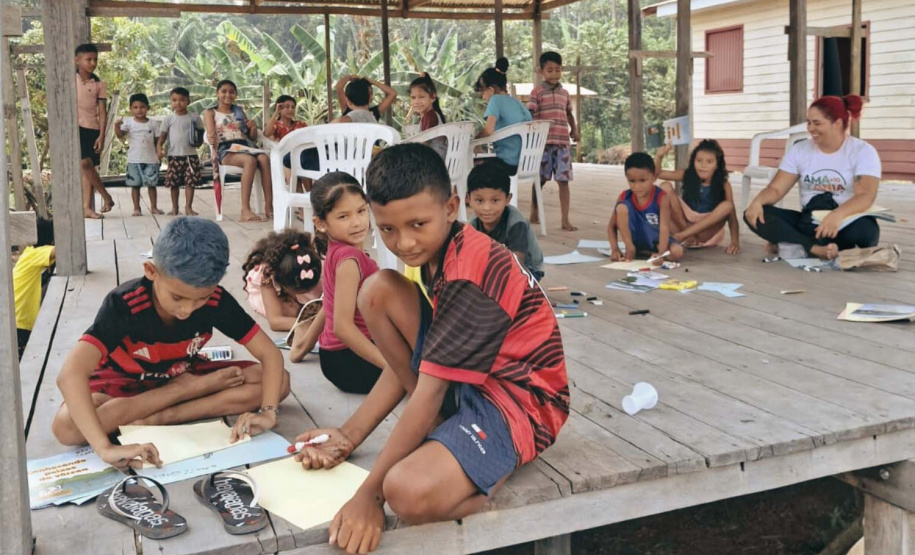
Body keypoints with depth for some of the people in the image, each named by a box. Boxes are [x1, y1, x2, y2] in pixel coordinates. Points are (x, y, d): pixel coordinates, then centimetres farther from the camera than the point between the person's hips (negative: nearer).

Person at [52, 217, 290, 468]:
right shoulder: (124, 304, -33)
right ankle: (189, 390, -20)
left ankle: (161, 417, -23)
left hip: (181, 376, 3)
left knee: (280, 382, -18)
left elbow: (270, 354, -20)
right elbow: (70, 375, -44)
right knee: (66, 426, -35)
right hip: (124, 384, -2)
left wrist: (268, 412, -37)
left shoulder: (216, 301, -24)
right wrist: (105, 448, -55)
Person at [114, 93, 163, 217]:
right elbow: (120, 135, -9)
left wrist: (159, 151, -11)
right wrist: (117, 125, -27)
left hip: (151, 160, 1)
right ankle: (136, 208, 10)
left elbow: (157, 140, 6)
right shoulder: (128, 122, 1)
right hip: (134, 160, -1)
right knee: (135, 184, 3)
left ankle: (154, 207, 15)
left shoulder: (153, 124, 5)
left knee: (152, 184, 5)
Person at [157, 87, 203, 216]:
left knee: (190, 182, -4)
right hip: (174, 156, 1)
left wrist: (198, 142, -12)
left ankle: (188, 207, 4)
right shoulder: (169, 118, 5)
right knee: (174, 183, 6)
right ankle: (174, 208, 16)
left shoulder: (194, 118, 4)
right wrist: (159, 147, -9)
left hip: (190, 155, -1)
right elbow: (162, 135, 7)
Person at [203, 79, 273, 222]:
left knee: (264, 158, -32)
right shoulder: (210, 113, 15)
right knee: (250, 160, -37)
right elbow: (211, 134, -4)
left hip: (244, 146, 4)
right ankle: (245, 210, -44)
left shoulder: (239, 111, 27)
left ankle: (269, 207, -39)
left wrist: (253, 128, 2)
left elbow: (253, 137, 25)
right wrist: (212, 141, -29)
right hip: (225, 150, -4)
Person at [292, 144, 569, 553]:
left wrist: (369, 493, -21)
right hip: (466, 382, 9)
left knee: (408, 492, -35)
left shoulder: (470, 274, -25)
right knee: (377, 291, -5)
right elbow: (407, 363, 7)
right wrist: (350, 435, -2)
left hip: (517, 399, -9)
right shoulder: (430, 254, 3)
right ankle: (442, 432, -1)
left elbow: (427, 394, -25)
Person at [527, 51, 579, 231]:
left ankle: (565, 220, 3)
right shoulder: (537, 91, 0)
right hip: (542, 141, -4)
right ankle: (534, 213, 22)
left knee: (563, 181, 0)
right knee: (540, 179, 6)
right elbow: (529, 115, -7)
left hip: (563, 141, 4)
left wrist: (574, 129, 13)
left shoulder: (564, 92, 15)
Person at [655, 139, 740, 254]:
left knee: (727, 206, -29)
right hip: (684, 226, 1)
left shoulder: (723, 185, -8)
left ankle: (680, 236, -29)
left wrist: (735, 242, -27)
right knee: (666, 187, -14)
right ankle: (685, 234, -18)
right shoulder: (687, 176, -2)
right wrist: (660, 156, -22)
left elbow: (732, 216, -13)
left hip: (707, 232, -1)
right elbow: (656, 173, -3)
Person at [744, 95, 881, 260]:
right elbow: (776, 189, 2)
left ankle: (791, 245, -25)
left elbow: (866, 196, -20)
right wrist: (757, 201, -24)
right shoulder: (799, 150, 6)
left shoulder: (863, 151, -6)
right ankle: (817, 249, -34)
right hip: (808, 223, 4)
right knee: (754, 215, -19)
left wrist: (838, 215, -43)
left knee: (866, 229, -39)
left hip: (845, 226, -3)